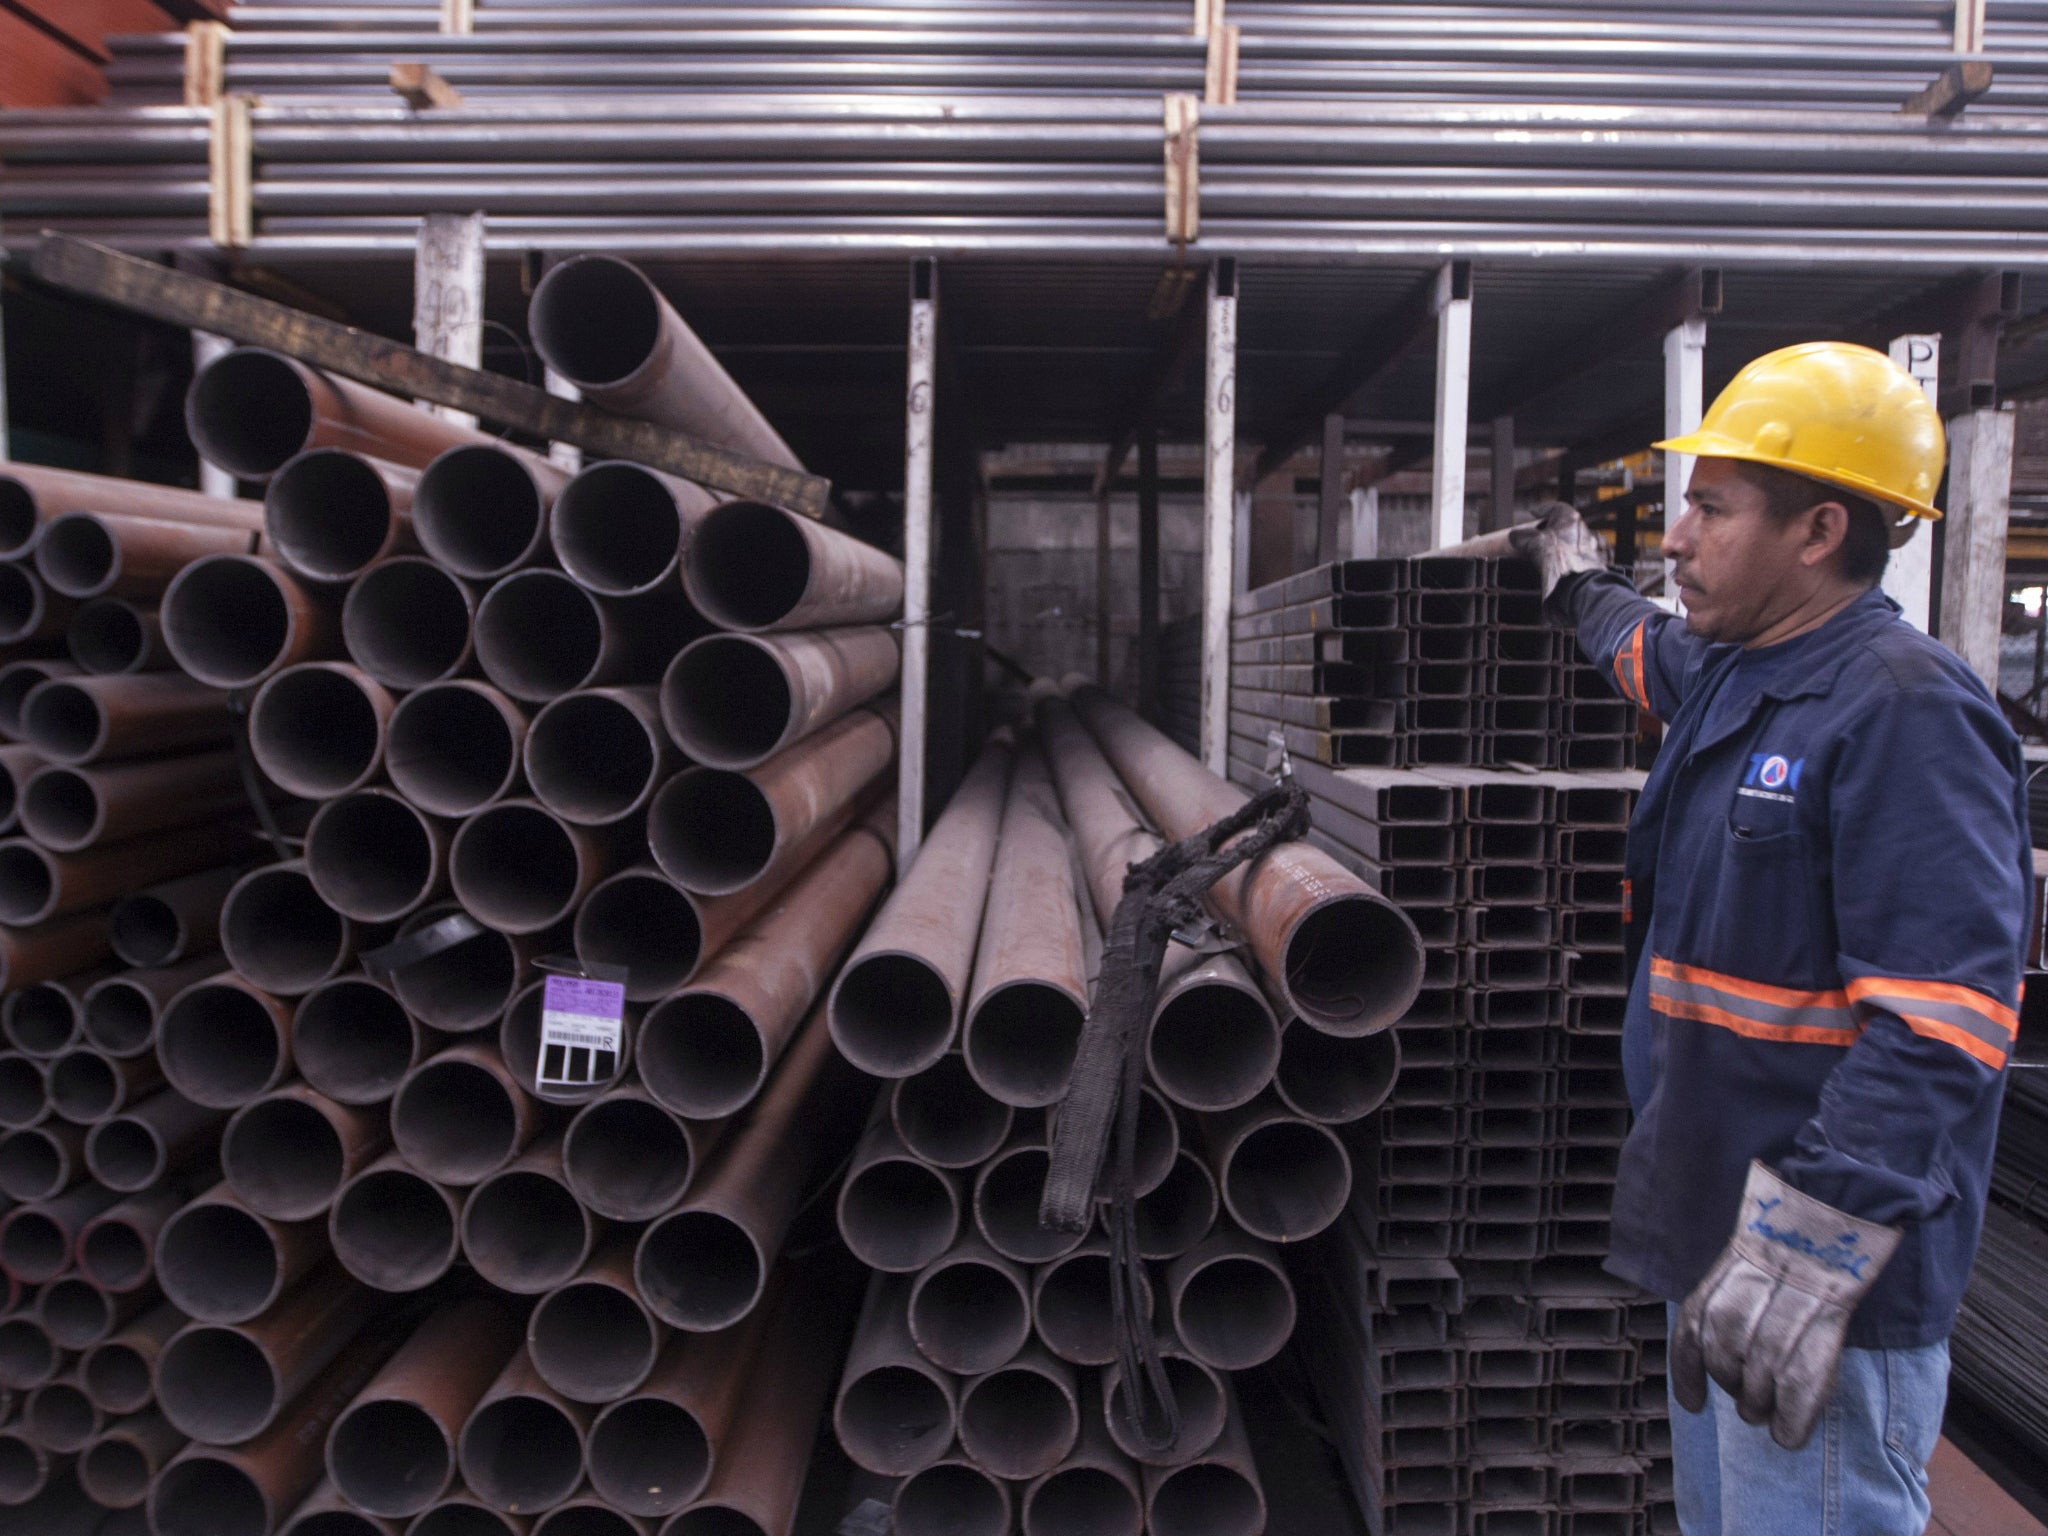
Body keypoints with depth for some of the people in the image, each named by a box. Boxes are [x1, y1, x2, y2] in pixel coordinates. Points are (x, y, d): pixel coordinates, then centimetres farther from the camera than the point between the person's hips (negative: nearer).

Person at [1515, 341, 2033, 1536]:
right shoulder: (1726, 675, 9)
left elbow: (1941, 1021, -27)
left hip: (1830, 1262, -9)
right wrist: (1580, 583, 52)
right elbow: (1648, 650, 36)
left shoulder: (1904, 708, -19)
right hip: (1717, 1222, 9)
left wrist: (1809, 1248, -32)